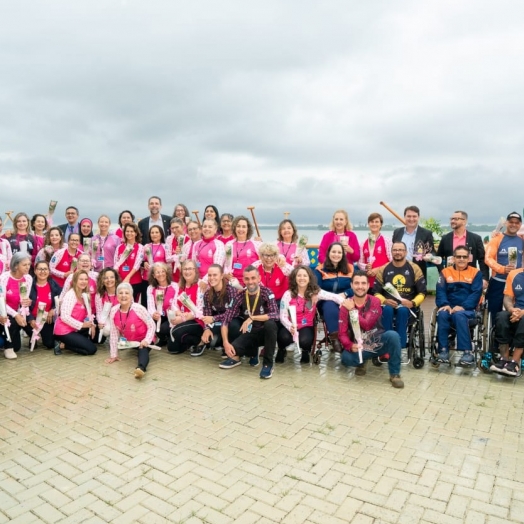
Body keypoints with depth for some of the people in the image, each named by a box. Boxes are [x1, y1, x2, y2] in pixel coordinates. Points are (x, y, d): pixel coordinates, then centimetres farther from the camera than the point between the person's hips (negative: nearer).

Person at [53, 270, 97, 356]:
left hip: (74, 329, 8)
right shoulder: (70, 295, -17)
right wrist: (81, 325, -22)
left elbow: (88, 312, 5)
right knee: (92, 349, -11)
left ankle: (71, 342, 9)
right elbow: (64, 316, -24)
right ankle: (63, 345, -2)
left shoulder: (84, 294, 8)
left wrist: (91, 325, -10)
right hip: (64, 330, -8)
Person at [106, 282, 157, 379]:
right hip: (128, 341, 8)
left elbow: (151, 325, -15)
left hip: (143, 340, -8)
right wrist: (113, 355, -2)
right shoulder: (114, 311, -12)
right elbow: (114, 333, -5)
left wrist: (146, 340, -31)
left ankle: (141, 368, -63)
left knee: (143, 352, -33)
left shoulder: (138, 309, -24)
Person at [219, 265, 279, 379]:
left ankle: (268, 363, -17)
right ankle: (253, 353, 11)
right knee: (231, 349, -25)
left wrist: (252, 318, -32)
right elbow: (226, 321, -8)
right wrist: (226, 342, -20)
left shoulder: (266, 292, -13)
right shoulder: (240, 296, -7)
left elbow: (275, 315, -27)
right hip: (250, 333, 2)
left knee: (270, 324, -36)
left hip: (265, 331, -2)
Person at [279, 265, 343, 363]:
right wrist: (290, 327, -33)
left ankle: (306, 351, 10)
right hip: (290, 326, 0)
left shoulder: (315, 292, -5)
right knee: (285, 338, -33)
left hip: (306, 326, 0)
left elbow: (333, 296, -17)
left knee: (305, 341, -32)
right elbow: (283, 316, -12)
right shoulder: (288, 294, -10)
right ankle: (281, 350, 8)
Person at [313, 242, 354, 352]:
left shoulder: (350, 268, 13)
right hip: (326, 301, -1)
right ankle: (334, 337, -39)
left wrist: (345, 294, -17)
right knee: (330, 305, -37)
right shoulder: (320, 269, 7)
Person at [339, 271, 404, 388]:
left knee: (393, 335, -32)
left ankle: (394, 374, -14)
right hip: (359, 346, 0)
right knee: (345, 358, -31)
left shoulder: (375, 302, -9)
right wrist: (350, 346, -29)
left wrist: (352, 310, -19)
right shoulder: (345, 306, -5)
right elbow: (343, 333, -9)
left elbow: (367, 325, -21)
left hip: (378, 342, 0)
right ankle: (361, 362, 7)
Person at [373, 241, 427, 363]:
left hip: (408, 305, -1)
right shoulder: (383, 269, 7)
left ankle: (402, 349, -29)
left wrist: (412, 303, -17)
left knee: (402, 310, -36)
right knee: (387, 310, -34)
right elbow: (376, 292, 5)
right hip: (388, 304, 1)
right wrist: (385, 301, -16)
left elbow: (422, 292, 2)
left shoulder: (414, 269, 4)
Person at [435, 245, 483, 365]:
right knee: (442, 314, -32)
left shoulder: (476, 273, 7)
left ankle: (467, 352, -31)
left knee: (459, 315, -35)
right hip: (449, 308, 2)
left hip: (468, 309, -2)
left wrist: (462, 307, -19)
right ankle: (443, 350, -26)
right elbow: (440, 291, 3)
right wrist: (445, 304, -18)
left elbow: (476, 293, -4)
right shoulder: (445, 272, 12)